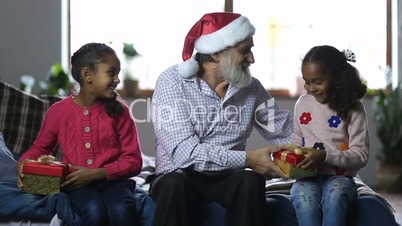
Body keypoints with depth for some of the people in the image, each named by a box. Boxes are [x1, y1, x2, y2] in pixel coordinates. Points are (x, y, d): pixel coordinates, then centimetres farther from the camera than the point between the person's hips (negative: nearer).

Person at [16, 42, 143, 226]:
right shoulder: (58, 111, 3)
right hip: (77, 184, 0)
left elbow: (133, 160, -1)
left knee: (121, 210, -36)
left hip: (112, 179, 0)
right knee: (94, 211, -36)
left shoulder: (119, 110, 2)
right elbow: (41, 147, 20)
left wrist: (97, 173, -14)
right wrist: (23, 164, -3)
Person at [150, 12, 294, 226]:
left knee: (251, 180, -29)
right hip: (181, 177, -3)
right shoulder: (172, 82, -12)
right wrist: (247, 159, -27)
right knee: (174, 184, -36)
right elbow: (184, 152, -23)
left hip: (227, 178, 4)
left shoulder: (250, 86, 4)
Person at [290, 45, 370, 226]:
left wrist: (325, 155, -19)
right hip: (307, 176, 2)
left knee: (334, 197, -37)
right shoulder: (302, 103, 9)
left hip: (339, 176, -2)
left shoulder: (352, 108, -2)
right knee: (304, 200, -32)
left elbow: (361, 155, -5)